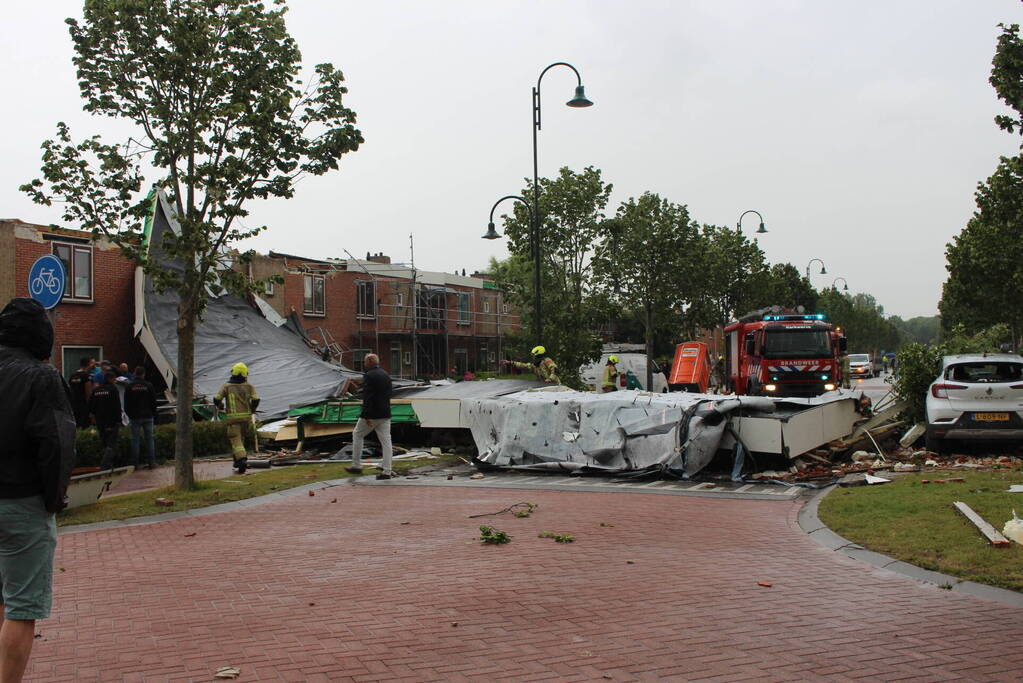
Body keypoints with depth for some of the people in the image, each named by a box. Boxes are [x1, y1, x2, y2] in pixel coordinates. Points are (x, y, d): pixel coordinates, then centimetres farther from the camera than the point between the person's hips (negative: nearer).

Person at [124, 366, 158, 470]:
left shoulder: (129, 386, -1)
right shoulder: (149, 385, -2)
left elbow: (126, 404, 2)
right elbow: (154, 402, 2)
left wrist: (129, 415, 13)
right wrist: (153, 414, 12)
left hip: (135, 417, 0)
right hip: (147, 416, 0)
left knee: (135, 440, 3)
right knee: (149, 439, 6)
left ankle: (135, 464, 2)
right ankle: (152, 462, 4)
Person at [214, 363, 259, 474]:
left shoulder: (227, 386, -3)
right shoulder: (249, 386, 1)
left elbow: (216, 399, -9)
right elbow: (256, 400, -9)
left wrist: (220, 407, 14)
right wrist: (252, 410, 11)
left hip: (233, 418, -3)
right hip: (246, 417, 3)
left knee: (236, 441, -4)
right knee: (240, 438, 23)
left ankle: (242, 461, -23)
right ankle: (237, 459, 28)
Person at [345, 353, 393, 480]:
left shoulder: (369, 376, -14)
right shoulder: (386, 374, 11)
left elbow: (367, 397, -20)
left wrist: (366, 416, -22)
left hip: (372, 414, -7)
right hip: (385, 414, 7)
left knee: (357, 435, 12)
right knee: (385, 440, 4)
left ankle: (356, 466, 15)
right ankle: (386, 471, 2)